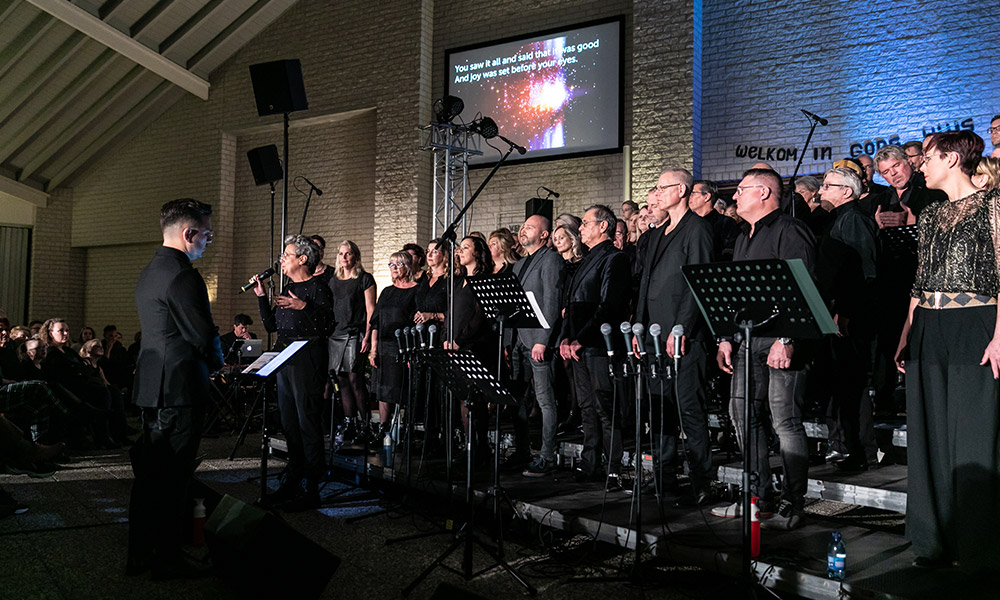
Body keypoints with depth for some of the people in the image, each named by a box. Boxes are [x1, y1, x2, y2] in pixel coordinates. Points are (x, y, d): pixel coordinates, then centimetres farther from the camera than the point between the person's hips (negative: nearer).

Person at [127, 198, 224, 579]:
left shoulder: (149, 272, 15)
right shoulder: (181, 276, -18)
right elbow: (203, 335, -19)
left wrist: (208, 355, 13)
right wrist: (217, 360, 2)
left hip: (152, 386, 10)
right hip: (179, 388, -10)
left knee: (150, 472, 16)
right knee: (173, 476, 0)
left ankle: (140, 554, 26)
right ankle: (167, 558, 11)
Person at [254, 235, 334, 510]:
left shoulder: (318, 288, -7)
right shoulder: (287, 289, 18)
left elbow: (327, 328, -17)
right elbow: (271, 325, 18)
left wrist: (304, 307, -26)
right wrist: (262, 297, 11)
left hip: (308, 361, -9)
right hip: (284, 360, 9)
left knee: (308, 423, -6)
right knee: (288, 423, 13)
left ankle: (311, 489, 0)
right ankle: (292, 480, 23)